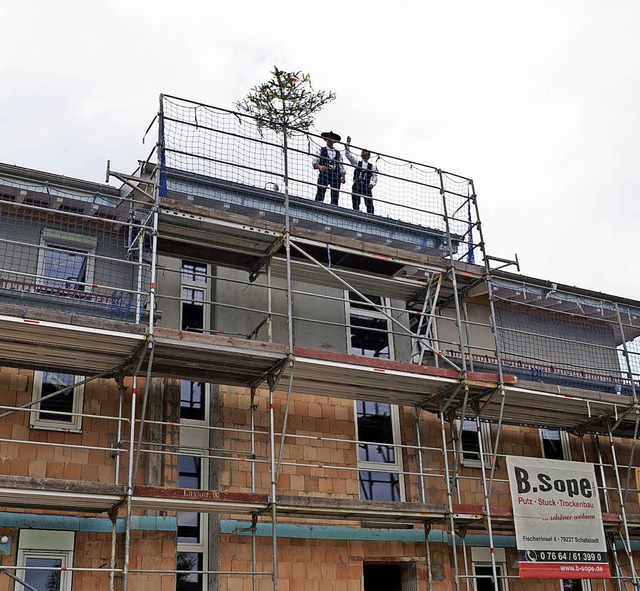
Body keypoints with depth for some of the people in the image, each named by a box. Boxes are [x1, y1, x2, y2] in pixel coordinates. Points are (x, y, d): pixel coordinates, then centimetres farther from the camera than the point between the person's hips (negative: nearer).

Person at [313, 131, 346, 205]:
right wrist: (320, 167, -19)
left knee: (335, 197, -4)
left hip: (336, 176, 3)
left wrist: (343, 177, -2)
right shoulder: (321, 150, 13)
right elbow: (314, 163, 3)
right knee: (320, 196, -14)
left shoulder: (338, 153, 20)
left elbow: (341, 167, 15)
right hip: (324, 175, -3)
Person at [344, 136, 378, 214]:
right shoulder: (357, 162, 19)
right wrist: (348, 143, 7)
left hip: (367, 185, -1)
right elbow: (348, 154, 15)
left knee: (369, 203, -11)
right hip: (357, 184, 1)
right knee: (355, 203, -7)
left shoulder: (372, 165, 15)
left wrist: (372, 183, -12)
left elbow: (374, 175, 6)